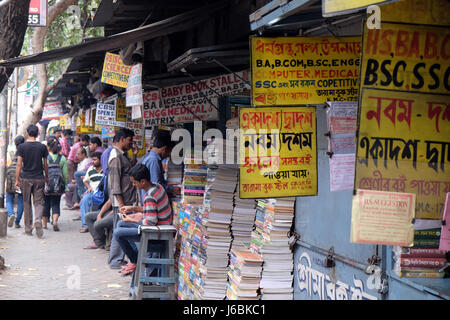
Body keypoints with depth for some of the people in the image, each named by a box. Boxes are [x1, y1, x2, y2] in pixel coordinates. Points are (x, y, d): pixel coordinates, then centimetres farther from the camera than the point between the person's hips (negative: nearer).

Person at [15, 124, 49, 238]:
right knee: (39, 202, 4)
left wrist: (17, 179, -1)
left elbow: (19, 164, -6)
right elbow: (45, 165, 6)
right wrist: (47, 177, 18)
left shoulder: (22, 147, -3)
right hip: (39, 178, 0)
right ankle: (38, 221, -23)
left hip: (25, 178, 0)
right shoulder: (42, 147, 0)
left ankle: (28, 228, 16)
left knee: (27, 203, 11)